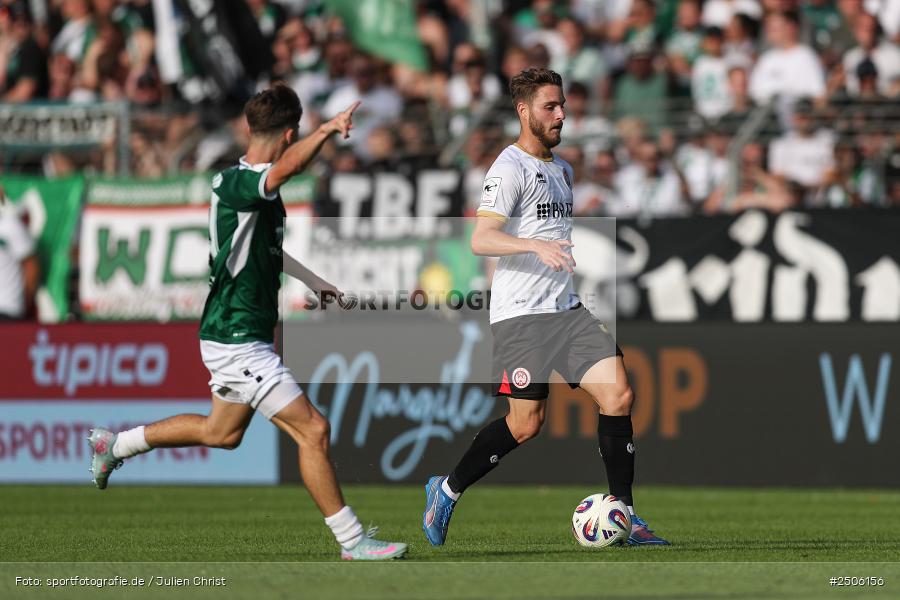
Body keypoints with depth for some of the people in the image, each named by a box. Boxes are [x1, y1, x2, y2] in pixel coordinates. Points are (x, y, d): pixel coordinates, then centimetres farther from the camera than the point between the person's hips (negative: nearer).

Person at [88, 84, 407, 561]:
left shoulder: (261, 190, 9)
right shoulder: (233, 183, -21)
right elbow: (287, 167, -45)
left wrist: (315, 281, 40)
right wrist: (326, 131, -61)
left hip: (244, 338, 10)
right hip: (236, 339, -10)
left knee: (221, 433, 26)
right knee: (312, 429, -10)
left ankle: (115, 445, 41)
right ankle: (352, 540, -4)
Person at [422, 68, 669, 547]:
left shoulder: (562, 169, 19)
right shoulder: (511, 167, -9)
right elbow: (480, 239, -19)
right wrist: (537, 245, -31)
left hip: (567, 309, 7)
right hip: (520, 313, -7)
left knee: (618, 396, -8)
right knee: (526, 423, -7)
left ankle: (623, 517, -3)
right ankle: (447, 490, 15)